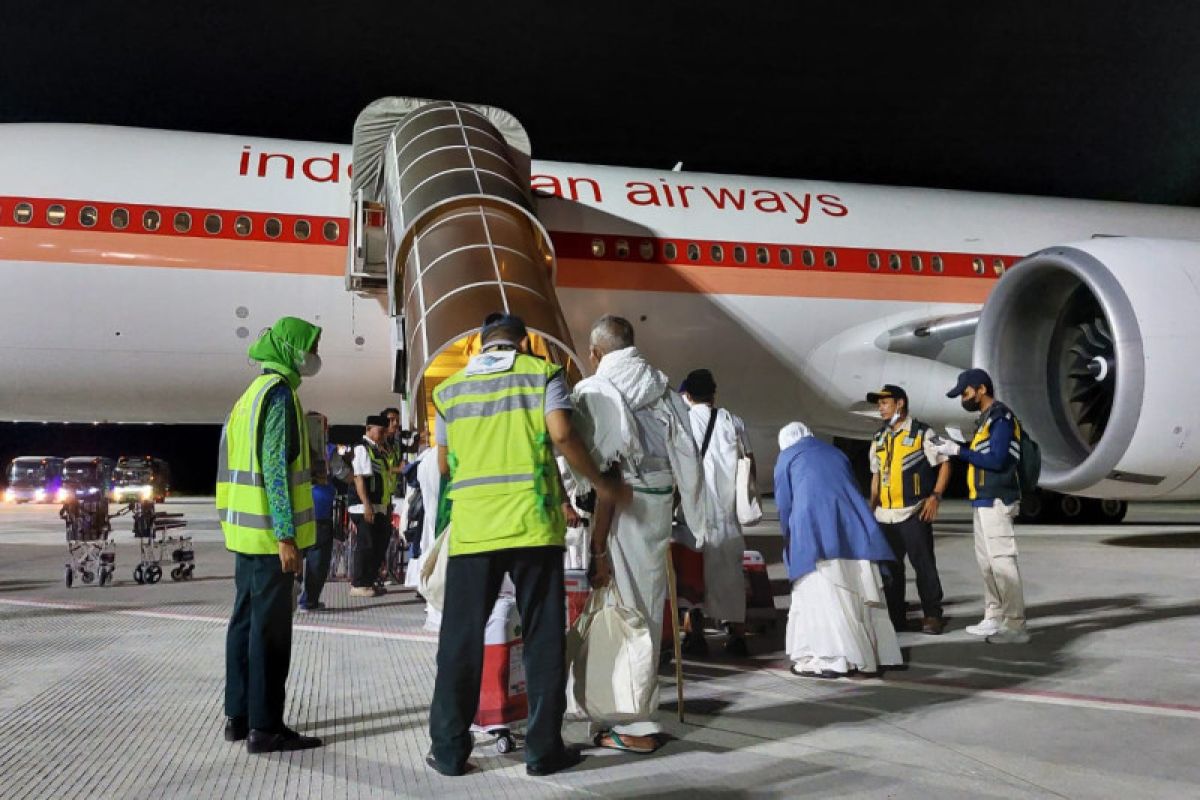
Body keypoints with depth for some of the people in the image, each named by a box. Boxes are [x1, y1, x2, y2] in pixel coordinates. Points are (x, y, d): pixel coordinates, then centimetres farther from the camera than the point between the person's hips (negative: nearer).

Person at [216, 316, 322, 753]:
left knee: (245, 622, 13)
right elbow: (276, 467, -19)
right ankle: (264, 727, 1)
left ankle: (238, 716, 20)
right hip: (270, 533, -9)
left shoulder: (251, 394, 17)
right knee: (270, 629, -4)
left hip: (246, 531, 10)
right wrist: (286, 536, -20)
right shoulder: (278, 392, -12)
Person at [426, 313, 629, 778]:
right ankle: (544, 749, 12)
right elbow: (562, 435, -9)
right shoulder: (542, 372, 6)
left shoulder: (449, 388, 15)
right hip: (531, 524, -2)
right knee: (543, 639, 7)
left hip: (471, 528, 2)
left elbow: (443, 464, 17)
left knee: (461, 640, 9)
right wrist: (601, 485, 2)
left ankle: (448, 750, 14)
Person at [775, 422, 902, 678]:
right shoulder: (835, 453, 26)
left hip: (814, 533, -4)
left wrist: (790, 542, 25)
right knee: (859, 591, 7)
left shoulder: (786, 457, 14)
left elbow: (784, 504, 13)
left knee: (821, 593, -4)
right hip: (854, 527, 5)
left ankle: (830, 658, -10)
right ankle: (871, 655, 9)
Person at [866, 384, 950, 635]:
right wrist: (871, 507, 16)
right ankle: (895, 618, 17)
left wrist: (935, 496, -13)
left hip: (914, 513, -6)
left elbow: (944, 464, -3)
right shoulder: (879, 438, 17)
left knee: (923, 564, -3)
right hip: (885, 515, 6)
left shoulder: (922, 433, -2)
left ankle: (932, 616, 6)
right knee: (890, 567, 8)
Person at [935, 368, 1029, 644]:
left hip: (995, 502, -10)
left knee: (1002, 561, -10)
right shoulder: (986, 418, 18)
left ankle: (1015, 626, -7)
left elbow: (996, 459, -21)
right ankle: (994, 619, 22)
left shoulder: (1001, 418, -12)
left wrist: (959, 451, -18)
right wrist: (958, 446, 5)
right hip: (984, 501, 10)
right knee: (985, 561, 14)